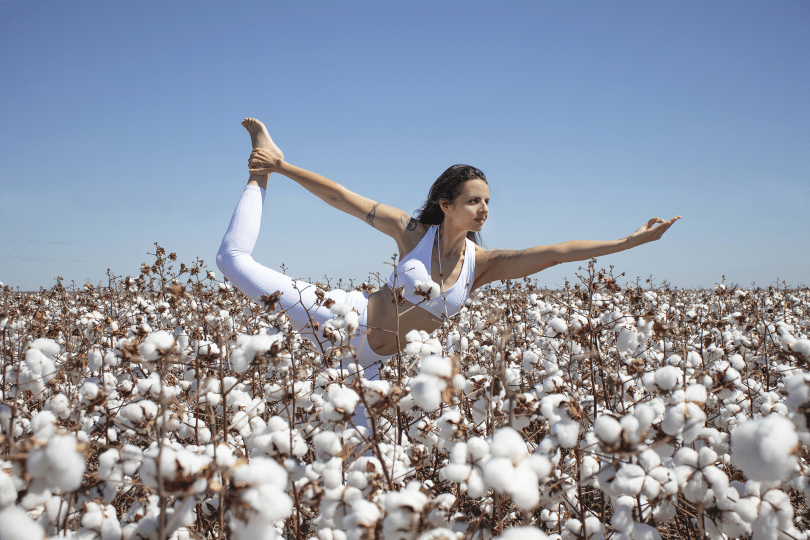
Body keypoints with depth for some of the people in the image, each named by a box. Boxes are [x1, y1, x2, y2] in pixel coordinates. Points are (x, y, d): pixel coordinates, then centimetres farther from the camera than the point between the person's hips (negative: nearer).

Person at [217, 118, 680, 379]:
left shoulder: (483, 262, -5)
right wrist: (281, 168, -5)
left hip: (370, 362, 4)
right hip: (342, 317, -4)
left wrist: (630, 240, -17)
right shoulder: (412, 231, -12)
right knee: (235, 257, -5)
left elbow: (557, 252, -12)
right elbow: (340, 196, -8)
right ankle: (262, 172, 15)